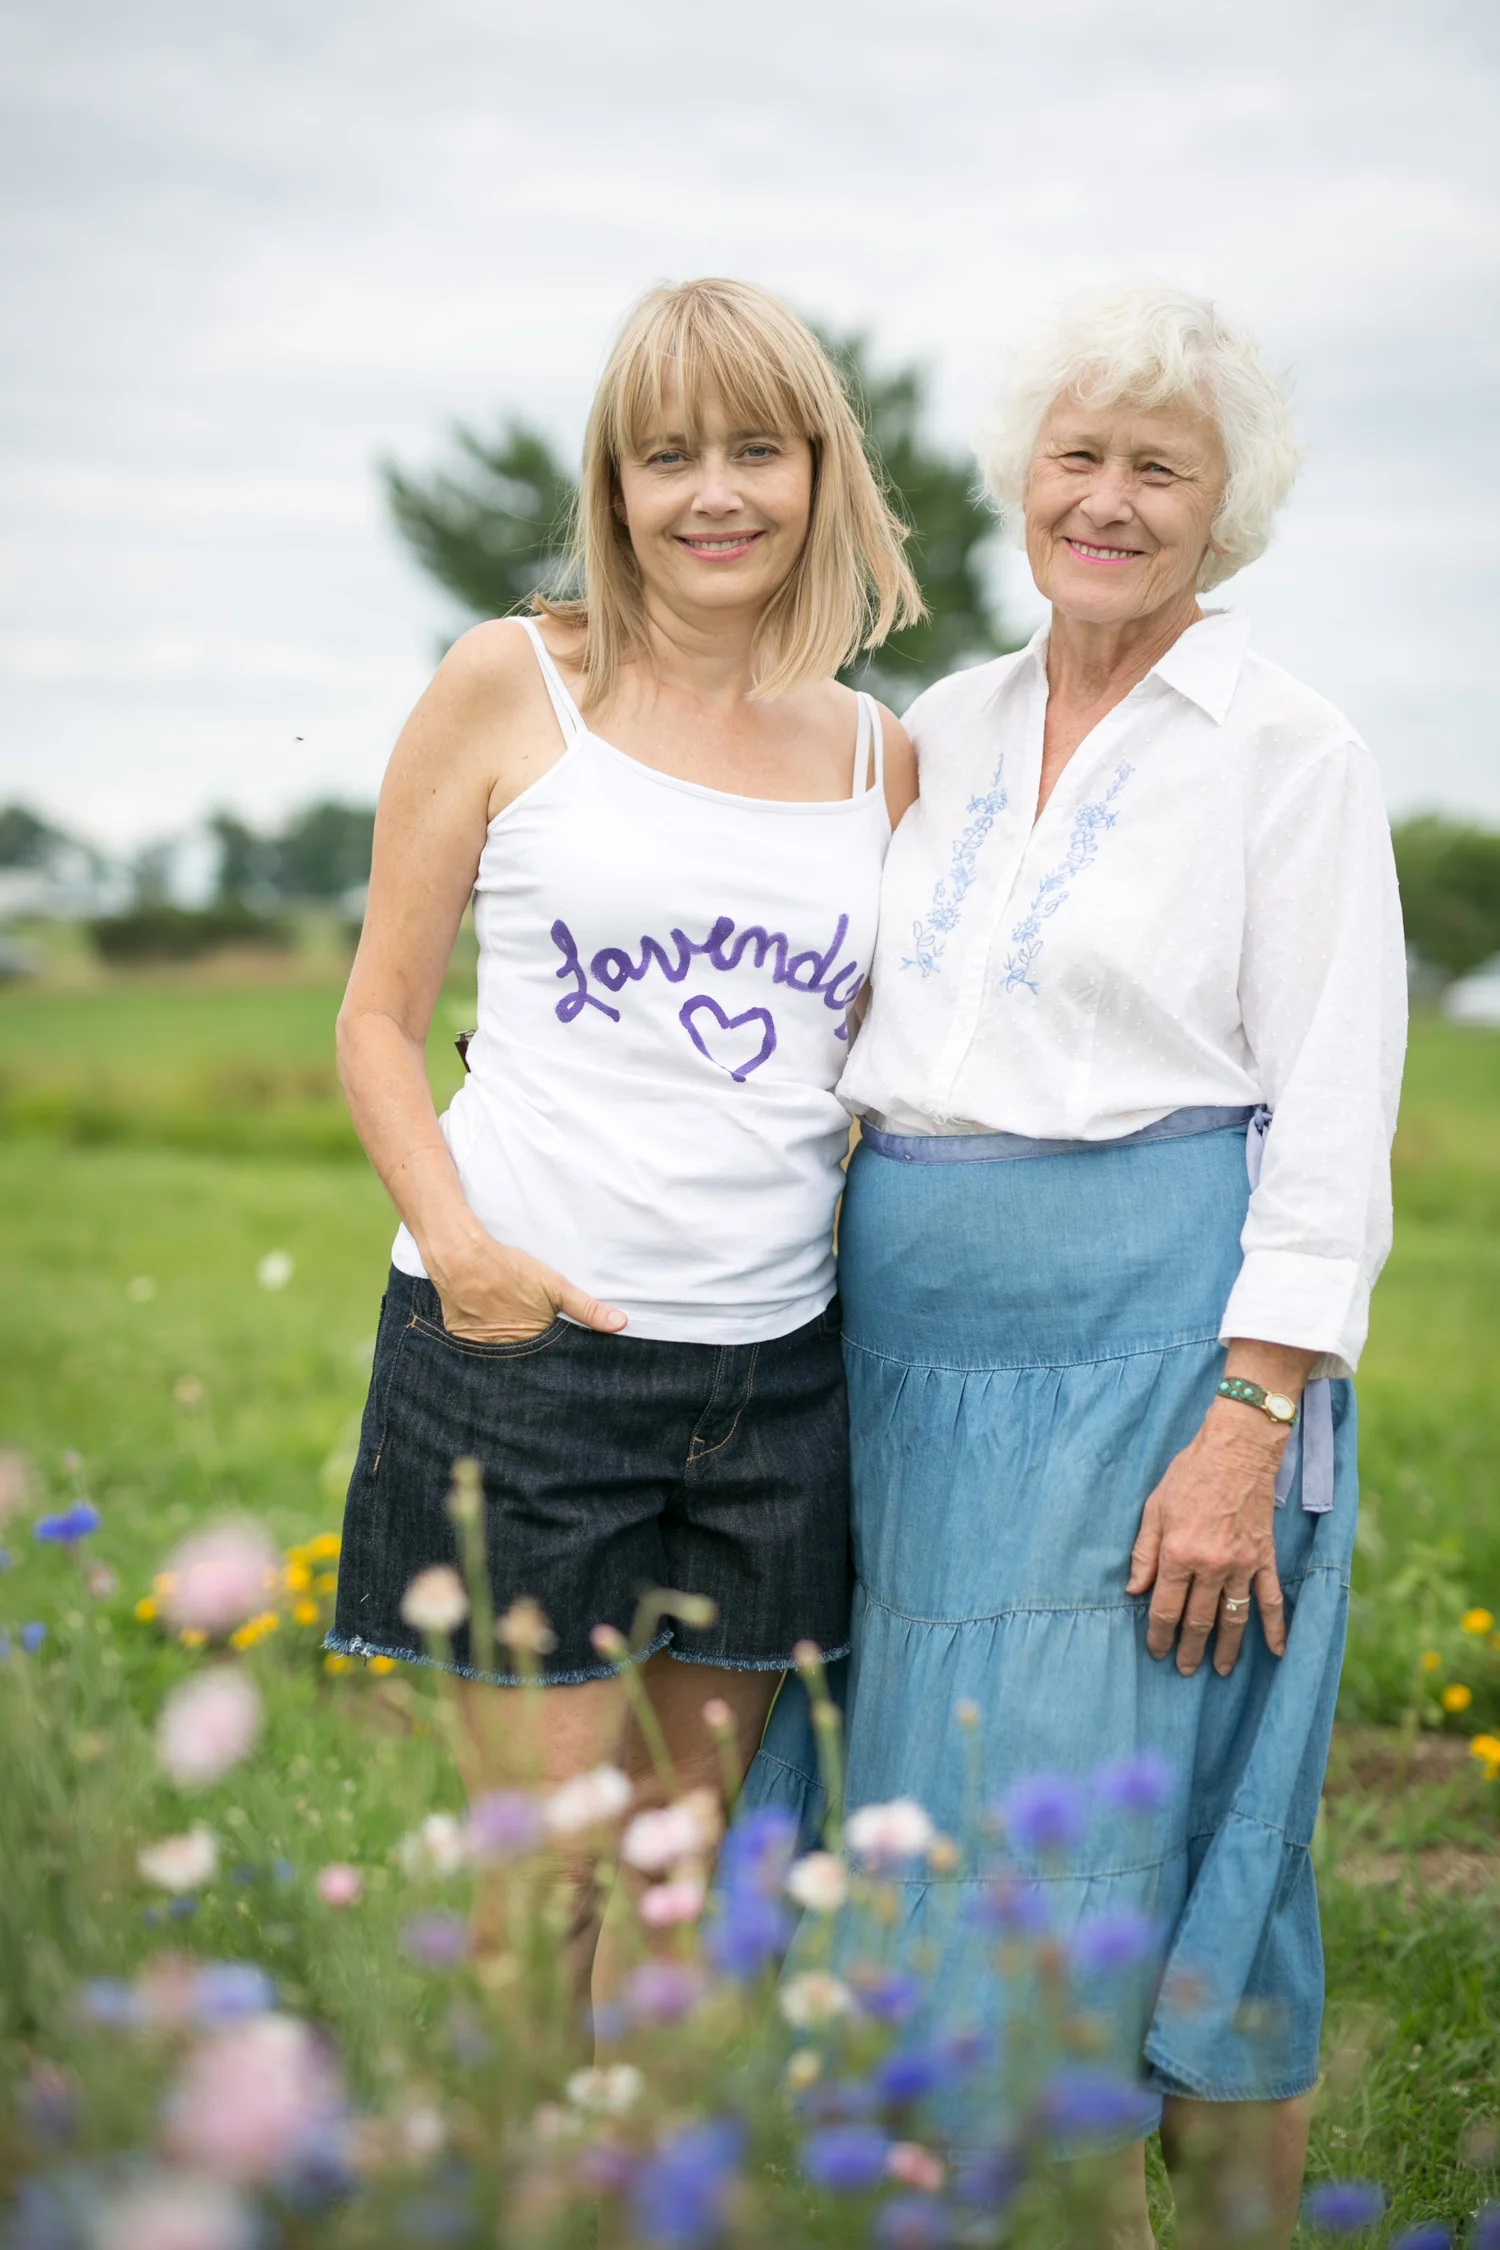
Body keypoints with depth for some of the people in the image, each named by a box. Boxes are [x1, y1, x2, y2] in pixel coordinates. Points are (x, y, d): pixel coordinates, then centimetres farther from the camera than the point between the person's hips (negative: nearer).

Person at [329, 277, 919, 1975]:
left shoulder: (883, 761, 10)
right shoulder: (510, 686, 1)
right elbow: (379, 1017, 2)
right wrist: (456, 1240, -14)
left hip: (776, 1367, 4)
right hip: (520, 1336, -3)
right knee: (538, 1880, -1)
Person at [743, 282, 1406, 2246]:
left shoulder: (1289, 754, -3)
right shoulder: (948, 729, 14)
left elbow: (1332, 1130, -8)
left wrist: (1248, 1430, -17)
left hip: (1156, 1341, -6)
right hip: (920, 1345, 6)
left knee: (1091, 1860, -6)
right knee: (945, 1858, 8)